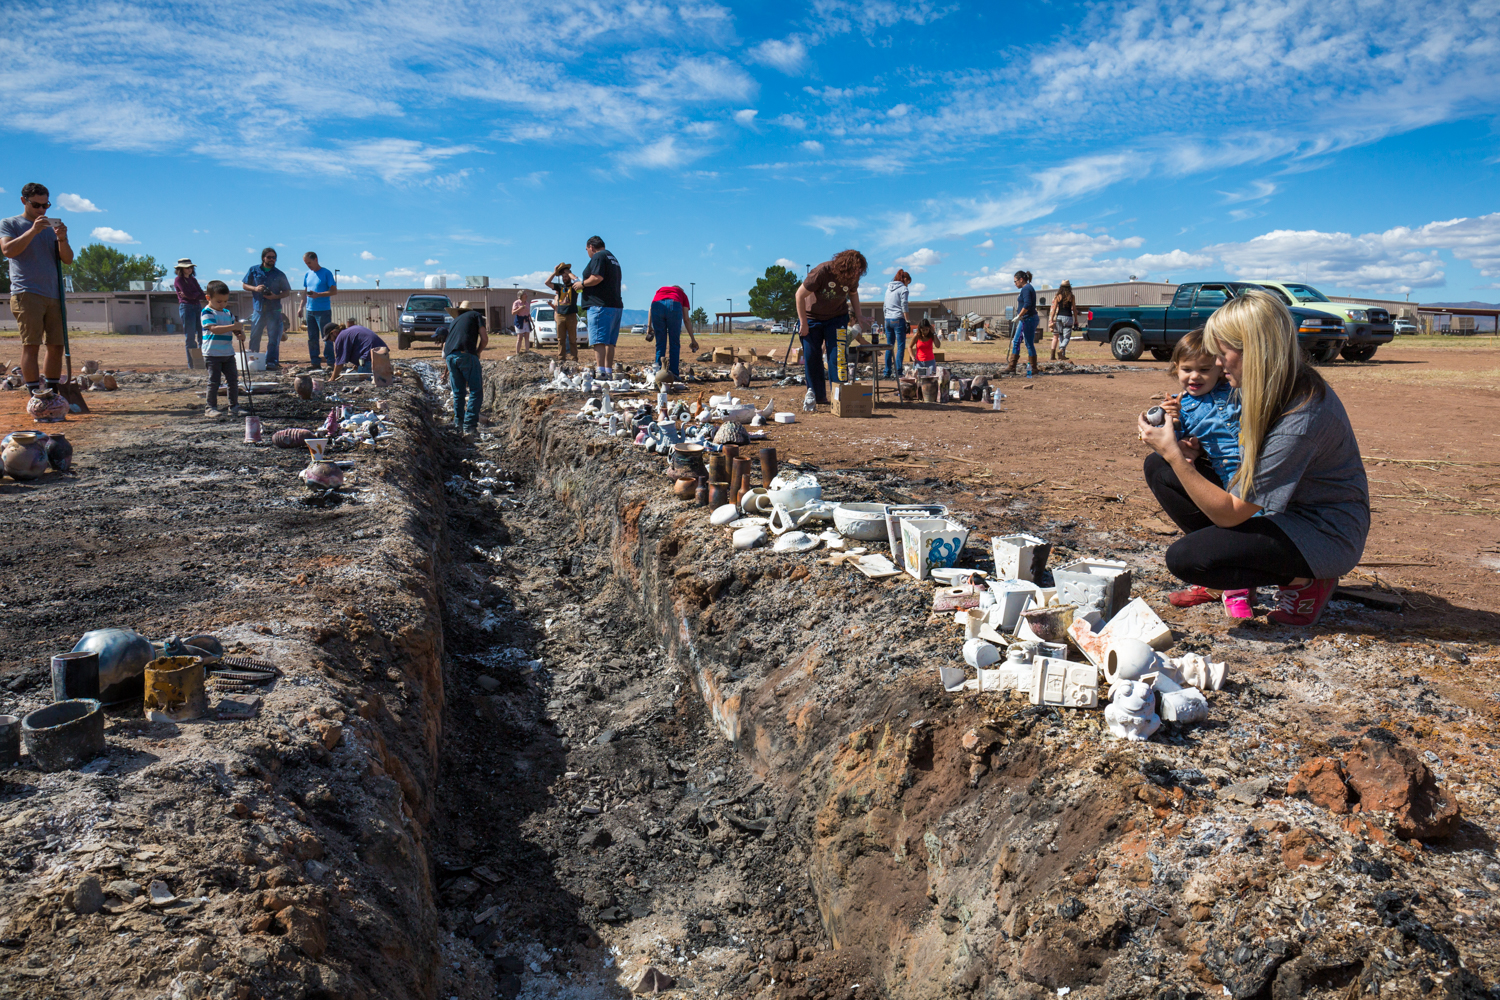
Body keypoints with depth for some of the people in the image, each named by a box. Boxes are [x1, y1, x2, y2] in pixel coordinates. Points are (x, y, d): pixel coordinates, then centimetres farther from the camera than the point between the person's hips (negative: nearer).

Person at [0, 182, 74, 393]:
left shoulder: (51, 227, 19)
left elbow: (68, 259, 10)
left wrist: (62, 240, -9)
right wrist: (33, 231, -19)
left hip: (53, 295, 5)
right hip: (26, 294, -5)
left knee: (56, 346, 3)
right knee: (31, 345, -11)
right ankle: (35, 396, -13)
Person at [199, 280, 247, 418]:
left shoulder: (228, 313, 13)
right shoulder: (207, 313, -9)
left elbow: (236, 330, 16)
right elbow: (214, 329, -24)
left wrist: (240, 334, -8)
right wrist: (233, 326, -30)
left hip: (228, 353, 7)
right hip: (212, 354, -6)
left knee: (233, 380, 7)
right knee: (214, 381, -4)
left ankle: (234, 406, 16)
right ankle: (211, 408, 4)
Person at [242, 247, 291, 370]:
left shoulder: (279, 274, 5)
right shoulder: (254, 270, 8)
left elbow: (287, 291, 7)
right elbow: (244, 285, 13)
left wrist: (275, 296, -11)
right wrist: (255, 288, -8)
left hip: (274, 310, -1)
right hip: (258, 309, 1)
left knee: (273, 338, -3)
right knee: (254, 337, 4)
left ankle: (271, 362, 1)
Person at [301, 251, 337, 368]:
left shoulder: (326, 273, -5)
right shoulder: (307, 275, 14)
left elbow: (334, 291, -9)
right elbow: (305, 292, 21)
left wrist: (318, 295, -19)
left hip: (323, 310, -6)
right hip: (310, 310, 6)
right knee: (312, 338, 7)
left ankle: (330, 362, -2)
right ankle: (315, 362, 12)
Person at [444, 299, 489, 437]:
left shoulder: (456, 320, 32)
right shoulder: (476, 315, 18)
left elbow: (445, 342, 31)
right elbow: (484, 338, 6)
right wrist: (477, 353, 19)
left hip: (450, 357, 6)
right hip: (466, 355, -6)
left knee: (458, 393, 16)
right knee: (476, 392, -3)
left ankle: (458, 424, 15)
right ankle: (469, 426, -12)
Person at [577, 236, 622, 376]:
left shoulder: (598, 256, -6)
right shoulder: (613, 258, 24)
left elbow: (597, 278, -19)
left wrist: (582, 284, -4)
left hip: (600, 305, -9)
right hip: (616, 305, 9)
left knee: (599, 340, -12)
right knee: (609, 341, 9)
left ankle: (601, 371, -19)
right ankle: (609, 371, 8)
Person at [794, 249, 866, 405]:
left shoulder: (852, 278, -13)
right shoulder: (821, 272, -28)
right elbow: (800, 294, -19)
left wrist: (858, 318, 4)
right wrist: (803, 323, -16)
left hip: (837, 318, 2)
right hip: (812, 317, -2)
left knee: (837, 356, -8)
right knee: (811, 357, -2)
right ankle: (817, 396, 10)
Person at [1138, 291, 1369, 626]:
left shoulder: (1299, 421, -31)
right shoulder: (1279, 389, -3)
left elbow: (1229, 514, -26)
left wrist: (1174, 454, -26)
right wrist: (1197, 454, -8)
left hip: (1325, 535, -9)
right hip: (1279, 510, 9)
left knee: (1184, 558, -27)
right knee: (1158, 468, -1)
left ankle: (1304, 581, -4)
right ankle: (1222, 578, 6)